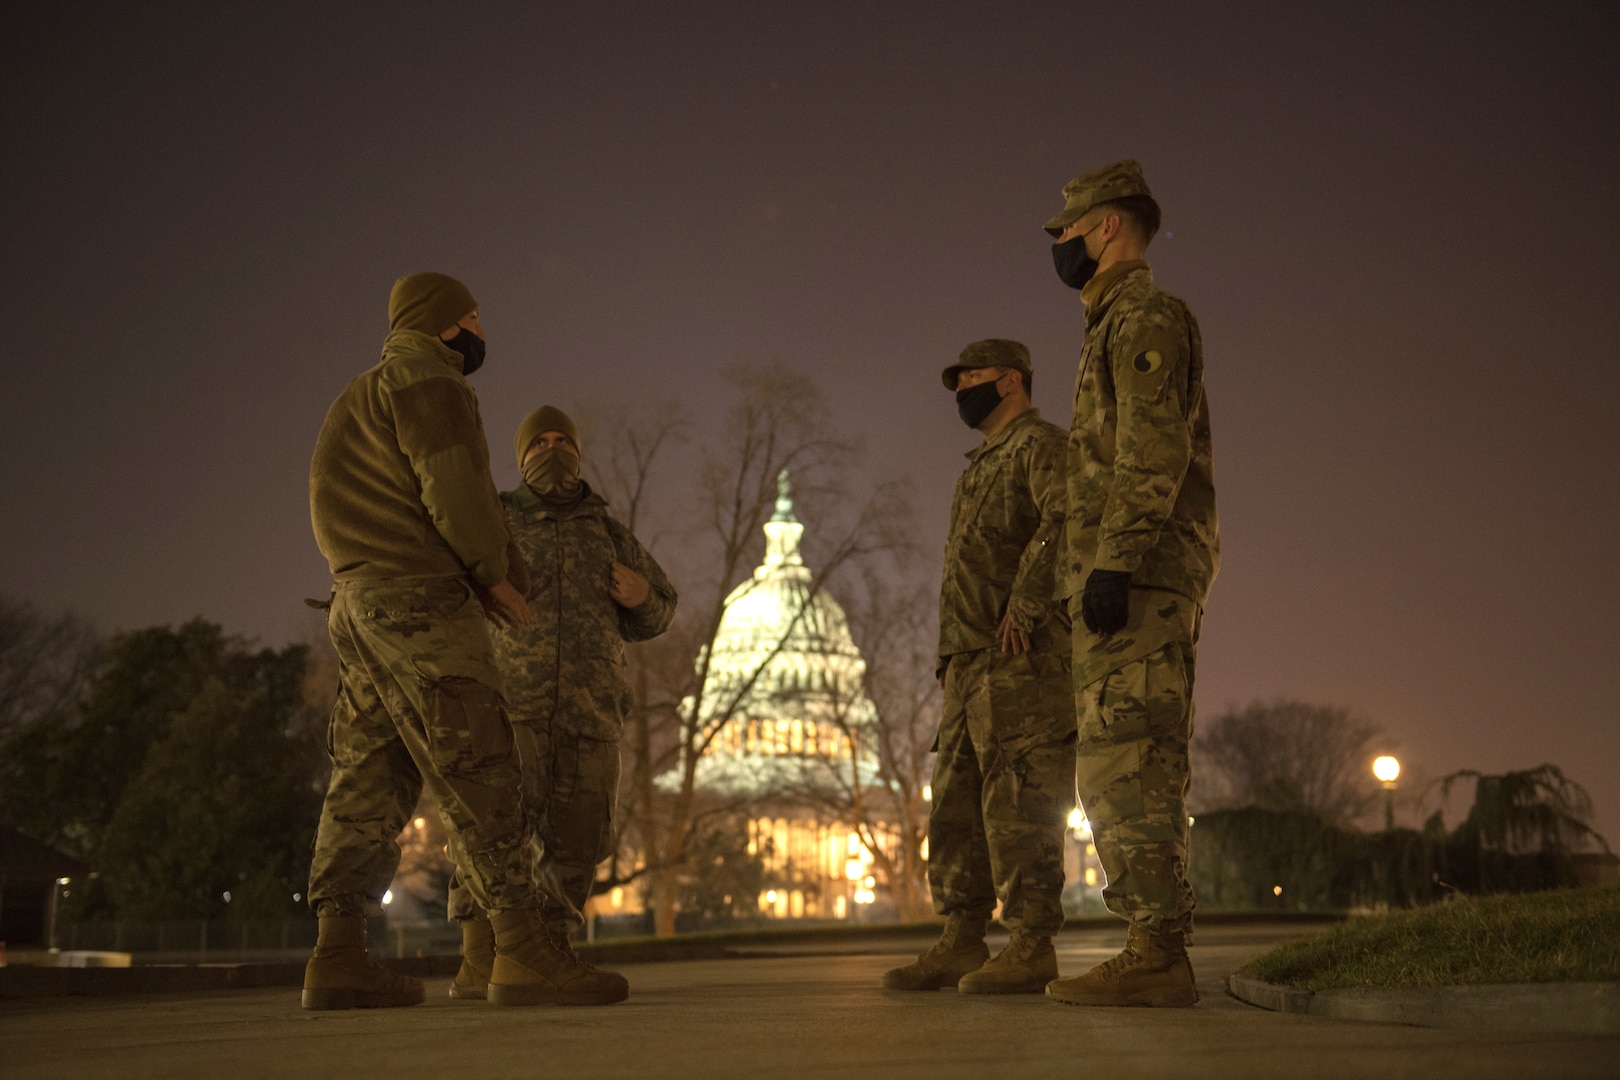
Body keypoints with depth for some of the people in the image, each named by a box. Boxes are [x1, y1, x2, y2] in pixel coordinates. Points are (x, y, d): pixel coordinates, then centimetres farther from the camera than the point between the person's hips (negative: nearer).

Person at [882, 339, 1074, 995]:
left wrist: (1026, 606, -25)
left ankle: (1032, 948, -8)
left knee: (1019, 802, -11)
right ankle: (962, 941, 14)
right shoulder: (980, 466, 28)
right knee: (955, 803, 9)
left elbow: (1065, 519, -22)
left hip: (1022, 657, -10)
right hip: (969, 663, 10)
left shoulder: (1040, 445, -2)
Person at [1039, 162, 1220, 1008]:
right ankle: (1155, 950, 8)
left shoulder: (1144, 315, -3)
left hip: (1140, 567, -10)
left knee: (1126, 757, -14)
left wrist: (1115, 560, -24)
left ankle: (1157, 954, -16)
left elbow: (1154, 454, -16)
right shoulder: (1118, 324, 28)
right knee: (1126, 764, 7)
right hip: (1132, 577, 10)